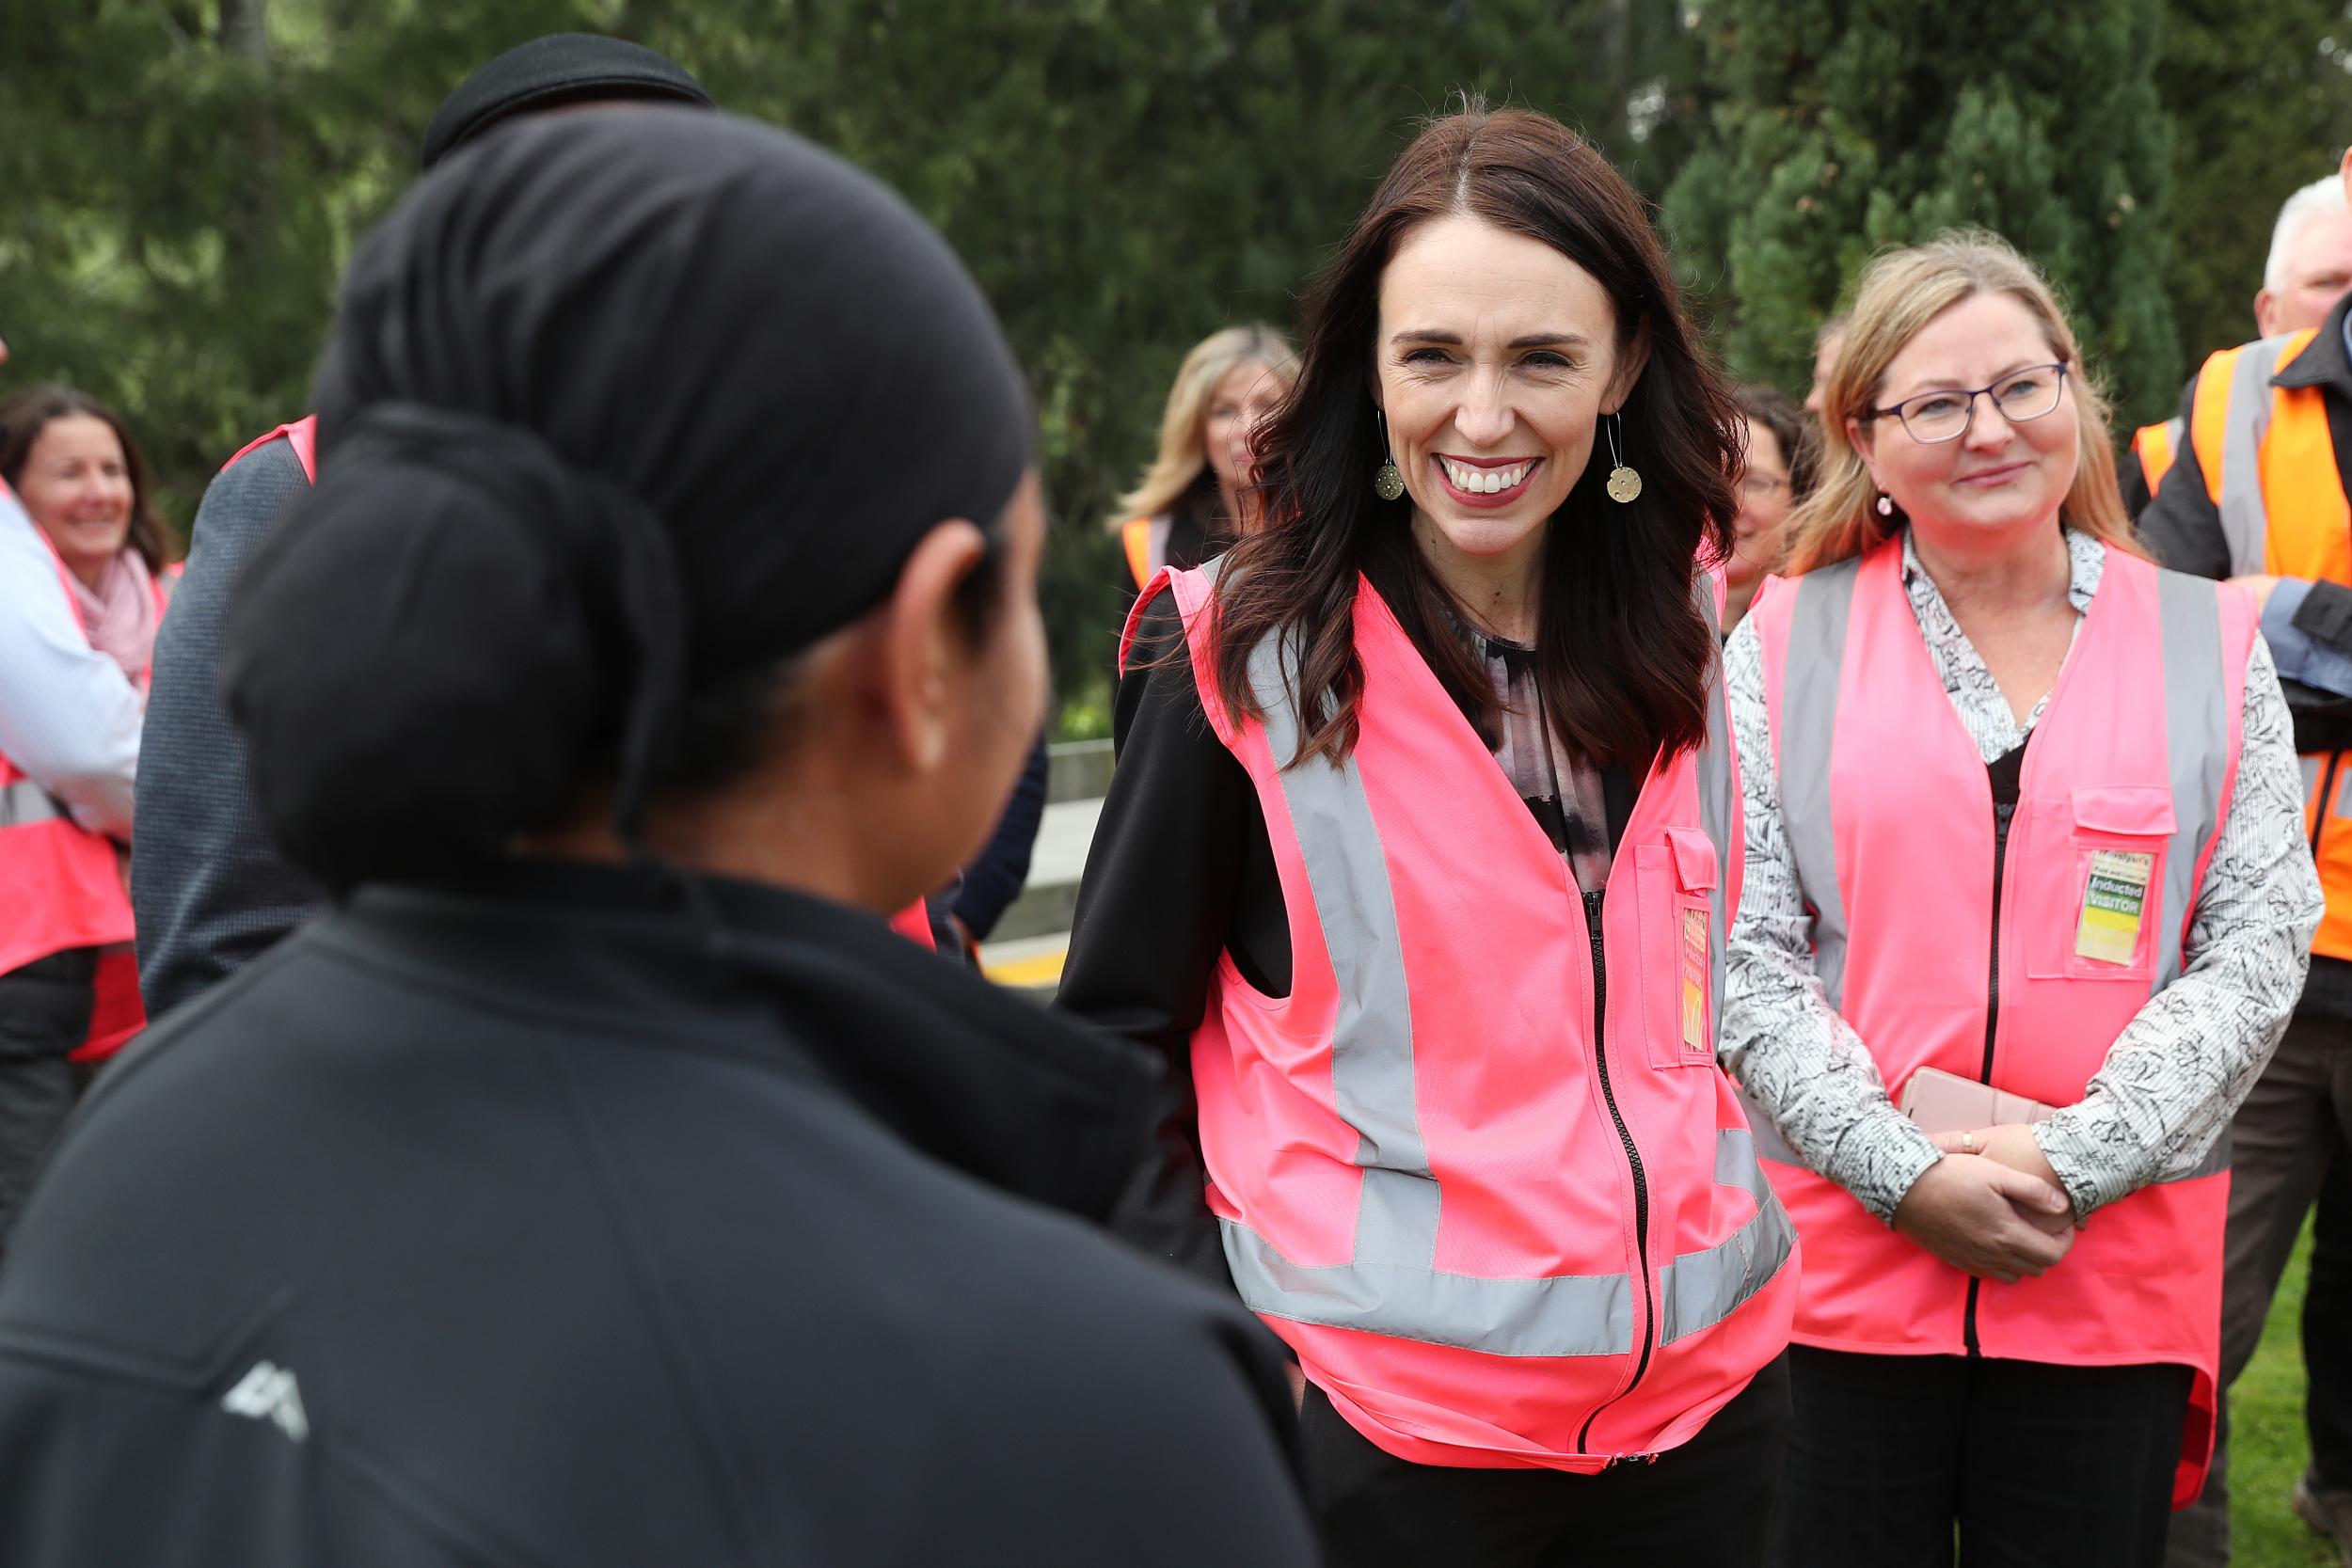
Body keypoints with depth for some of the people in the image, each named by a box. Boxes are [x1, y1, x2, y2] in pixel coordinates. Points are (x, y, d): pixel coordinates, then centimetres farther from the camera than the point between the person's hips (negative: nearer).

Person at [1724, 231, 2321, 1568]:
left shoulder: (2210, 647, 6)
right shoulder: (1782, 649, 3)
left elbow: (2258, 950, 0)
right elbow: (1743, 953, -2)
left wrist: (2075, 1159, -12)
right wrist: (1908, 1172, -12)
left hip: (2116, 1274, 1)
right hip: (1839, 1256, 0)